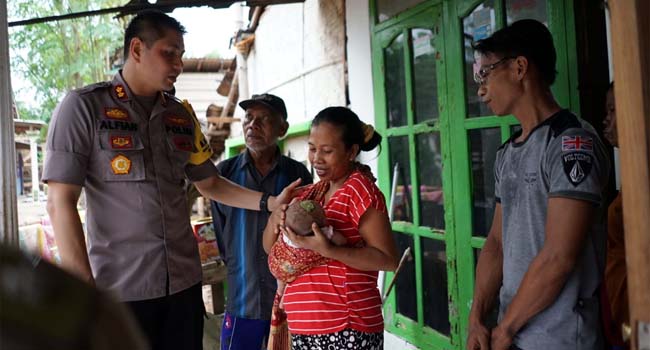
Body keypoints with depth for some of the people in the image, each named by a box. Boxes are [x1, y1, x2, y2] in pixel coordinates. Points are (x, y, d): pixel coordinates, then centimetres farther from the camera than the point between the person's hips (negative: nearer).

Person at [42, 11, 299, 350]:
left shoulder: (182, 115, 10)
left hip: (184, 280, 5)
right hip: (119, 287, -4)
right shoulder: (83, 106, -5)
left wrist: (270, 202, 4)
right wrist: (83, 286, -13)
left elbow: (209, 183, 18)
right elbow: (60, 202, -8)